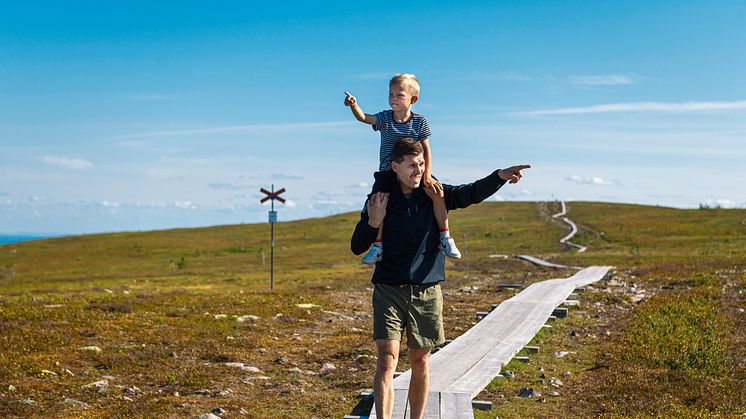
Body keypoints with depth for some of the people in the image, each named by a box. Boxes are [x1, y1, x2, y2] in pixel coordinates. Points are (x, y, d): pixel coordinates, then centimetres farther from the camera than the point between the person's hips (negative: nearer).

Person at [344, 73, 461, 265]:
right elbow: (364, 118, -22)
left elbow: (426, 150, -8)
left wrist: (427, 175, -19)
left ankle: (445, 237, -6)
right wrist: (354, 106, -45)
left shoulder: (419, 122, -6)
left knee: (437, 192, -21)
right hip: (387, 171, 0)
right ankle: (378, 245, -7)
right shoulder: (384, 118, -5)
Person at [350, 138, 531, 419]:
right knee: (387, 358, -12)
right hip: (389, 291, -2)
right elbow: (357, 247, 2)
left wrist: (500, 176, -34)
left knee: (420, 361, 11)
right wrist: (373, 223, -18)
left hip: (427, 292, 2)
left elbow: (472, 193, -15)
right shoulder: (380, 199, -1)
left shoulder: (435, 194, 2)